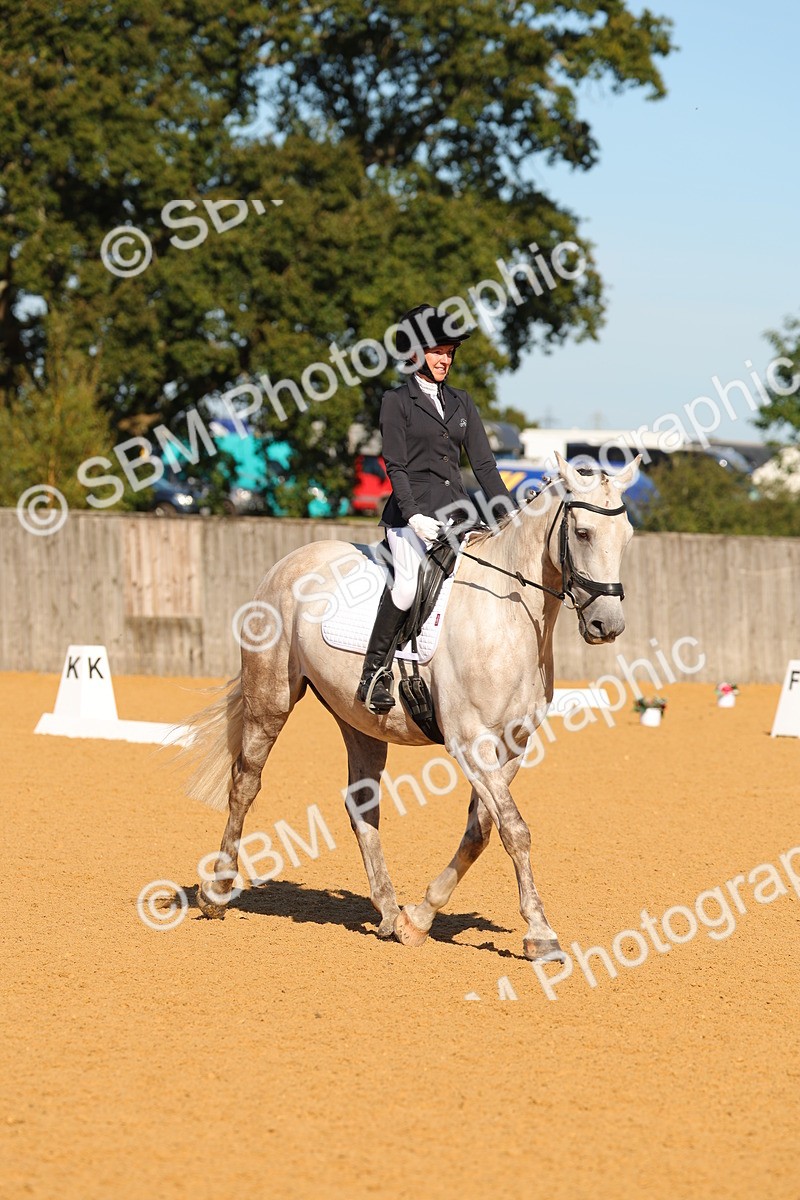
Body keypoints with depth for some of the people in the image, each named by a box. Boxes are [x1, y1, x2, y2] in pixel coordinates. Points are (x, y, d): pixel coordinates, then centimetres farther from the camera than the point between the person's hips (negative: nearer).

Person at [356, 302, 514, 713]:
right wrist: (413, 515, -18)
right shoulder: (397, 401, 3)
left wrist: (510, 513, 4)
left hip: (455, 510, 6)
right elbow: (395, 466, -5)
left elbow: (483, 464, 15)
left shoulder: (461, 402, 18)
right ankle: (374, 670, -20)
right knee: (410, 584, -30)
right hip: (412, 513, -6)